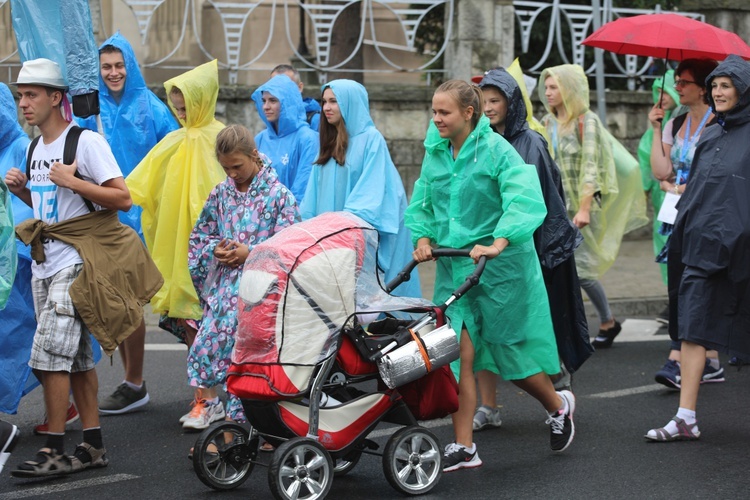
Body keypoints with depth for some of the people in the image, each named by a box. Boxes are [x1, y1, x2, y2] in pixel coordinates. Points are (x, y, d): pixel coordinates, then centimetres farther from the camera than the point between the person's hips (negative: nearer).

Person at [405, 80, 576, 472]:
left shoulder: (496, 149, -13)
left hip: (500, 267, -5)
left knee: (510, 352, 7)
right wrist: (423, 238, -5)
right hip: (453, 267, 5)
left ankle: (557, 406, 36)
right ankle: (463, 447, 2)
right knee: (459, 355, -4)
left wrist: (498, 244, -37)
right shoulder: (435, 153, 6)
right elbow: (422, 204, 15)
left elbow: (524, 200, -25)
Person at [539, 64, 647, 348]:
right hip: (554, 206, 6)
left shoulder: (586, 121, -7)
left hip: (580, 206, -6)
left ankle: (608, 323, 17)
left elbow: (590, 167, -15)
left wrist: (584, 209, -23)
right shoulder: (548, 123, 12)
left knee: (581, 268, -4)